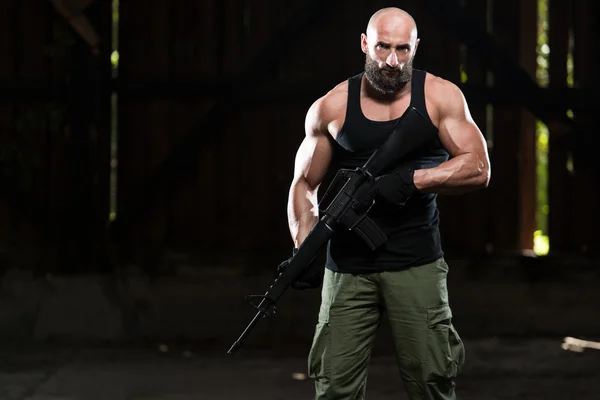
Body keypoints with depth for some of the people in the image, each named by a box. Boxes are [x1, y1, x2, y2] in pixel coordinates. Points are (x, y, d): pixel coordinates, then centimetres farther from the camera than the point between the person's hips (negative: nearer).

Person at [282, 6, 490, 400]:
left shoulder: (440, 97, 2)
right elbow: (304, 185, 9)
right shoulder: (331, 108, 4)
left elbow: (478, 168, -5)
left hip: (416, 263, -1)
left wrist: (411, 180, -18)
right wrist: (304, 250, -6)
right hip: (347, 265, 1)